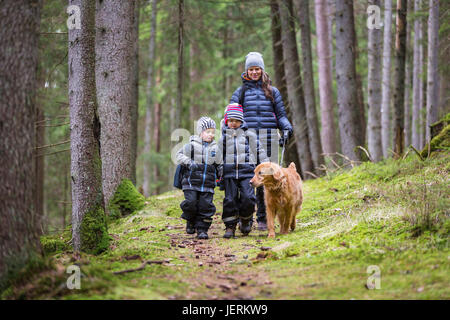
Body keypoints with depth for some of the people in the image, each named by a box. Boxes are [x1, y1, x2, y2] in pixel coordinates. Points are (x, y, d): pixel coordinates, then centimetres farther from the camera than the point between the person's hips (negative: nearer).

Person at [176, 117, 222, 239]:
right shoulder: (192, 145, -1)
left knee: (206, 206, -3)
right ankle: (190, 221, 18)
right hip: (191, 182, -3)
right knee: (190, 203, -10)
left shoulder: (215, 148, 11)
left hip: (208, 184, 3)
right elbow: (179, 155, -1)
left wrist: (222, 174, 8)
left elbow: (219, 164, 21)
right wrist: (189, 162, -15)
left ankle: (202, 229, 7)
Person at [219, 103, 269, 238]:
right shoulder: (224, 137, 14)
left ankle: (246, 221, 13)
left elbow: (259, 150, 13)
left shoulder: (249, 135, 10)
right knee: (230, 200, -2)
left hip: (246, 171, -1)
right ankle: (230, 227, 6)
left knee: (248, 198, -12)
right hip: (229, 172, 1)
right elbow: (219, 155, 20)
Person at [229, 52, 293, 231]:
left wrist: (286, 128, -3)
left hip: (267, 142, 1)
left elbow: (280, 114, 16)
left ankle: (263, 219, 4)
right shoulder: (240, 92, 14)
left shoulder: (272, 92, 16)